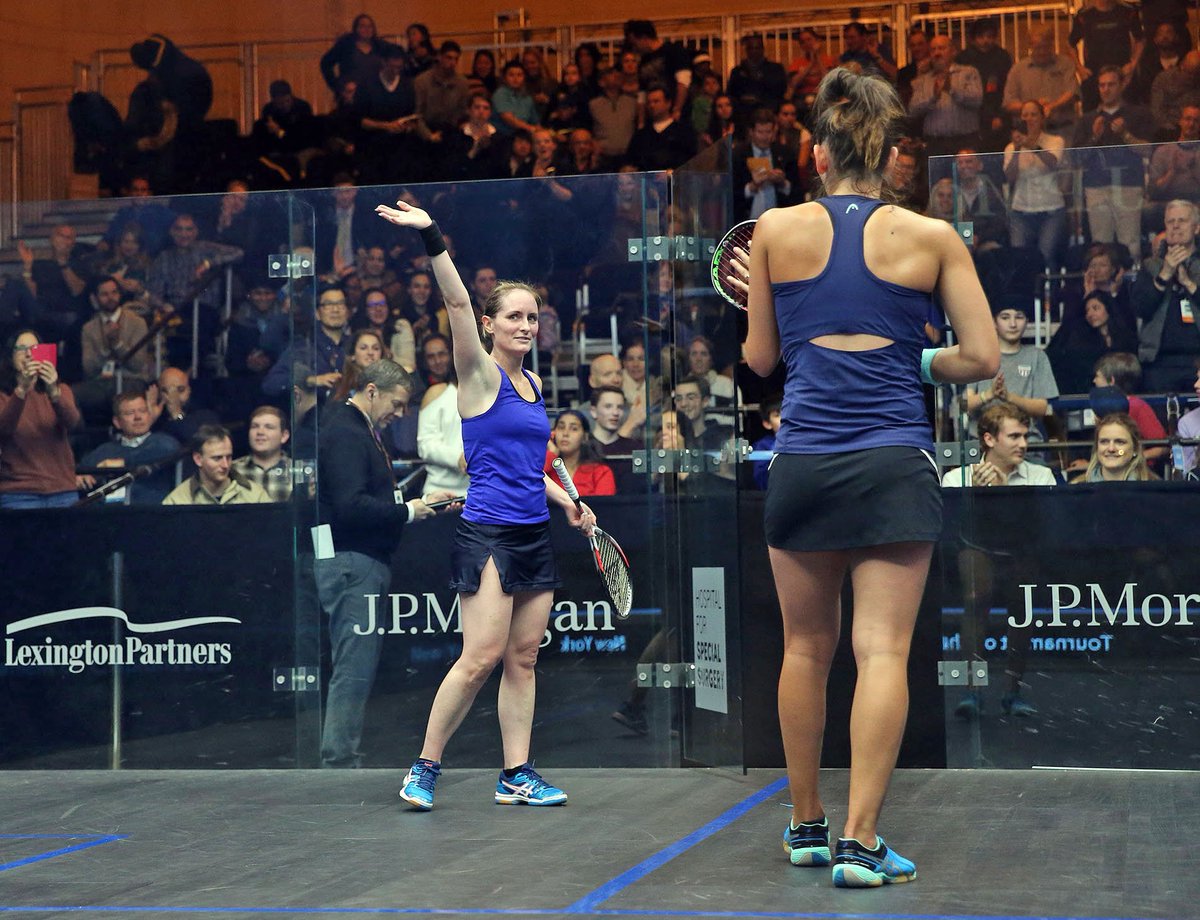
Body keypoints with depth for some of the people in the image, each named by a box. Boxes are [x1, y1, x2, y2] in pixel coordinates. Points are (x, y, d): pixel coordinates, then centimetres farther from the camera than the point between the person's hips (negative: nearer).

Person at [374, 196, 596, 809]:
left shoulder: (534, 385, 16)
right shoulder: (480, 375, -4)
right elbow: (458, 304, -17)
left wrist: (566, 501, 18)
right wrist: (431, 240, -27)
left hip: (534, 534, 7)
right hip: (488, 534, -7)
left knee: (522, 660, 6)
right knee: (481, 658, -11)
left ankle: (516, 776, 10)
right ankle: (425, 767, 1)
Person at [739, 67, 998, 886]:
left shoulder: (777, 230, 2)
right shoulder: (933, 238, 0)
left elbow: (761, 358, 9)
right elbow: (982, 358, 0)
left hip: (804, 462, 2)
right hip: (895, 465, -2)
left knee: (806, 650, 15)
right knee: (883, 653, -2)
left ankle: (806, 827, 25)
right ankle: (860, 843, -7)